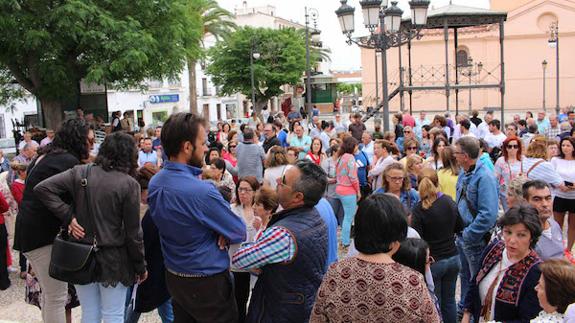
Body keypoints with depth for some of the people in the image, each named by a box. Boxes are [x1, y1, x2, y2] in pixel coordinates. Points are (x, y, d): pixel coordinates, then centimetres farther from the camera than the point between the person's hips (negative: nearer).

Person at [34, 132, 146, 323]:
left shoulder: (80, 173, -2)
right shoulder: (129, 184, -12)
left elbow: (42, 188, -6)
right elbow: (133, 233, -10)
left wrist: (68, 216, -7)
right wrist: (140, 266, 1)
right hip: (113, 258, -4)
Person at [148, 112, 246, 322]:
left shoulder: (154, 184, -4)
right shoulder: (202, 192, -29)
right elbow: (239, 233, -19)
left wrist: (219, 230, -7)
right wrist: (223, 233, 2)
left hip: (173, 277, 8)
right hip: (208, 283, -7)